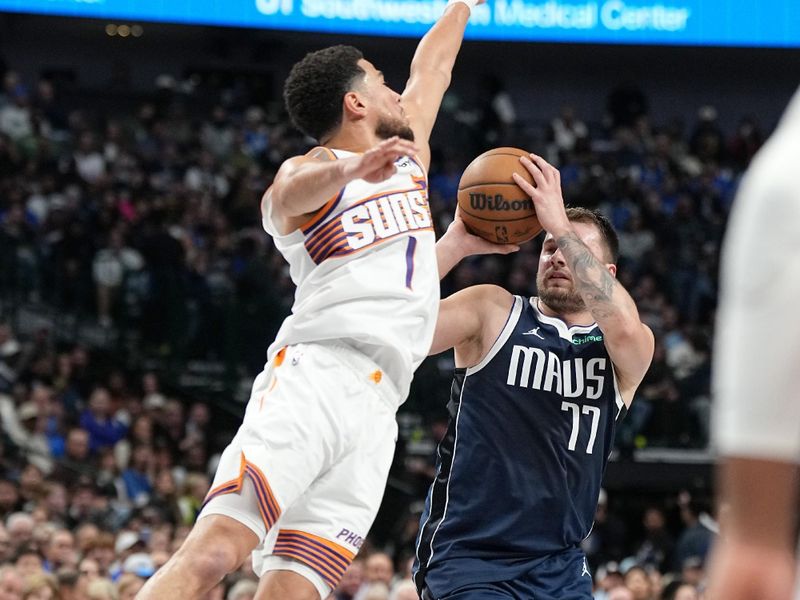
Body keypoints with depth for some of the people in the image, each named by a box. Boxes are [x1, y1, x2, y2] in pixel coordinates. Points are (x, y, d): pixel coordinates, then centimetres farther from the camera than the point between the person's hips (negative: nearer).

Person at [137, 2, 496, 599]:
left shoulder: (407, 152, 28)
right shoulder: (310, 169, 6)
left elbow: (431, 71, 45)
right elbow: (291, 195, -19)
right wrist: (349, 168, -40)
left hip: (374, 413, 6)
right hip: (314, 377, -6)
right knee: (214, 550, -23)